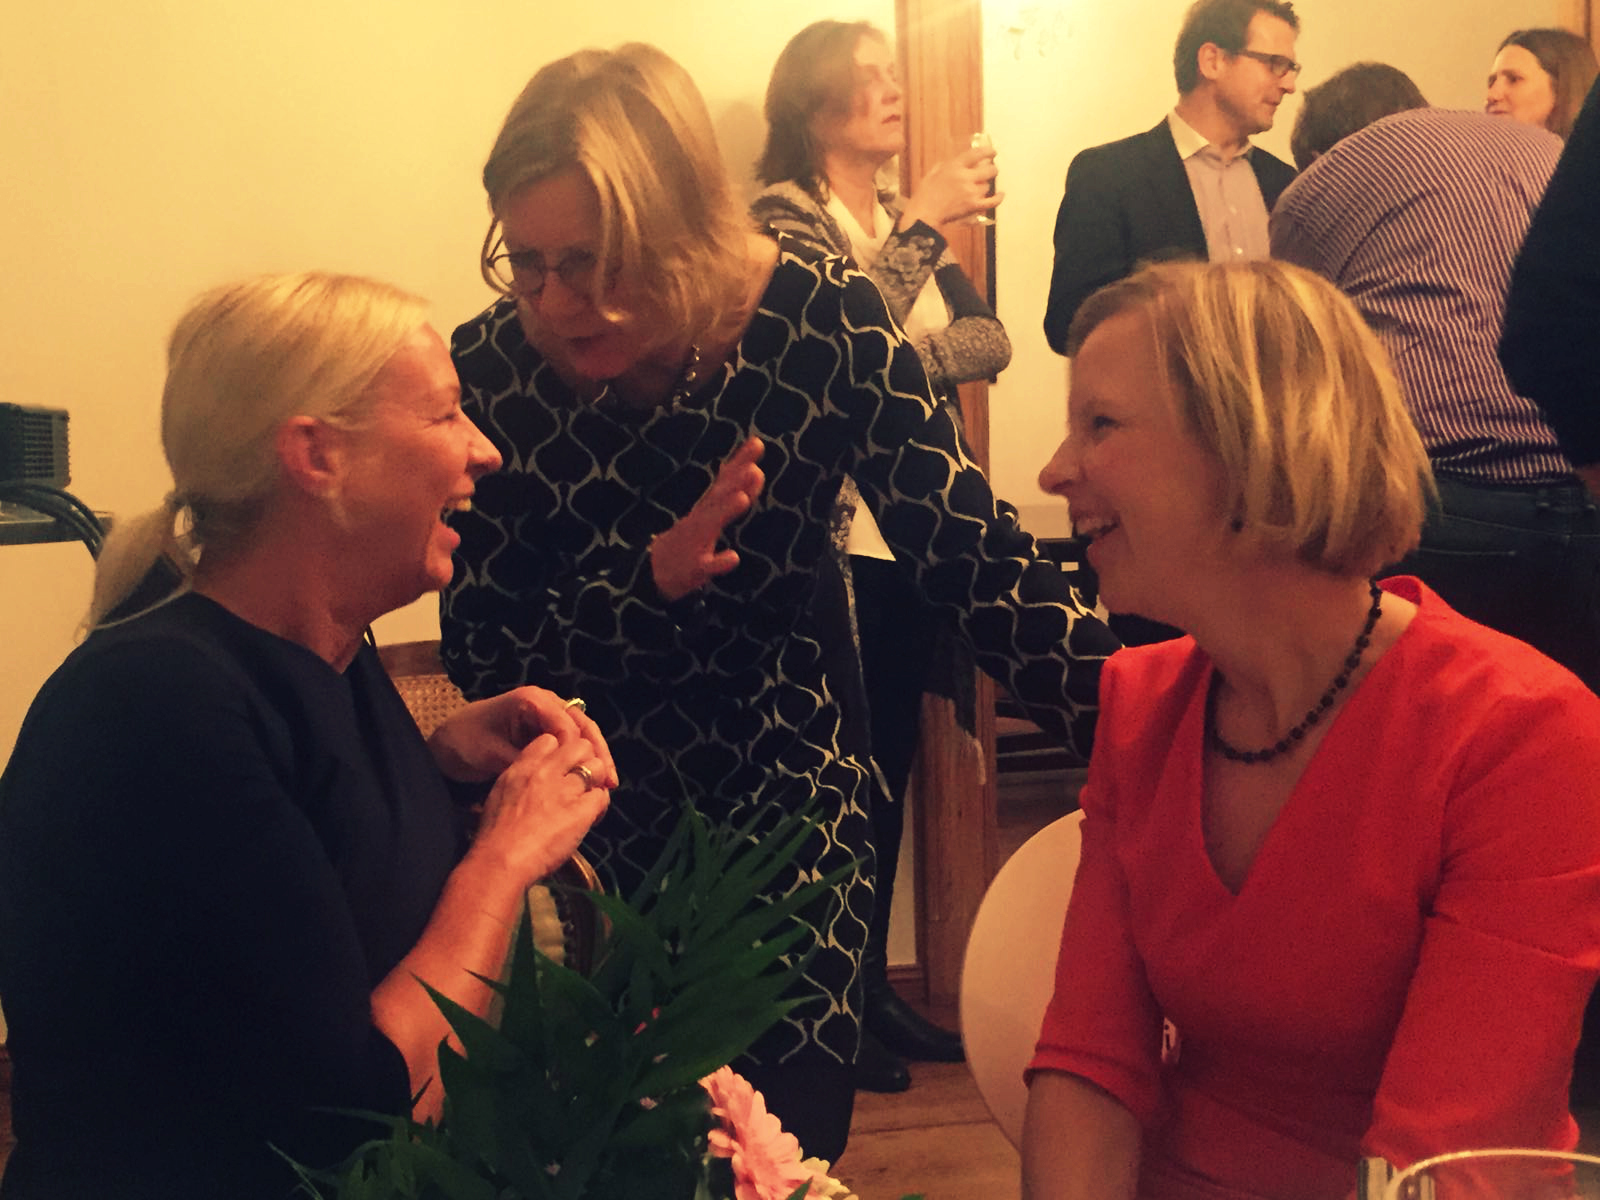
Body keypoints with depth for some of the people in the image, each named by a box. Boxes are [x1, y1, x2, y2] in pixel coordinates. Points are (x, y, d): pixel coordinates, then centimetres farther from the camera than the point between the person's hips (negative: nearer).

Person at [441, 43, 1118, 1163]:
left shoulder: (821, 315, -18)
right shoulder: (493, 368, -15)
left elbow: (973, 553, -16)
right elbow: (478, 650, -12)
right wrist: (653, 576, -29)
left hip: (796, 803, -1)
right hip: (604, 815, 1)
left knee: (789, 1131, 2)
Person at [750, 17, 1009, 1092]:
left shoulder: (910, 221, 15)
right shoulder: (783, 215, -6)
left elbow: (990, 338, 4)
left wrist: (907, 358, -13)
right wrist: (923, 225, -20)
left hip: (918, 536, 7)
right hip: (834, 545, -7)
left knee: (893, 770, 13)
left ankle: (876, 985, 24)